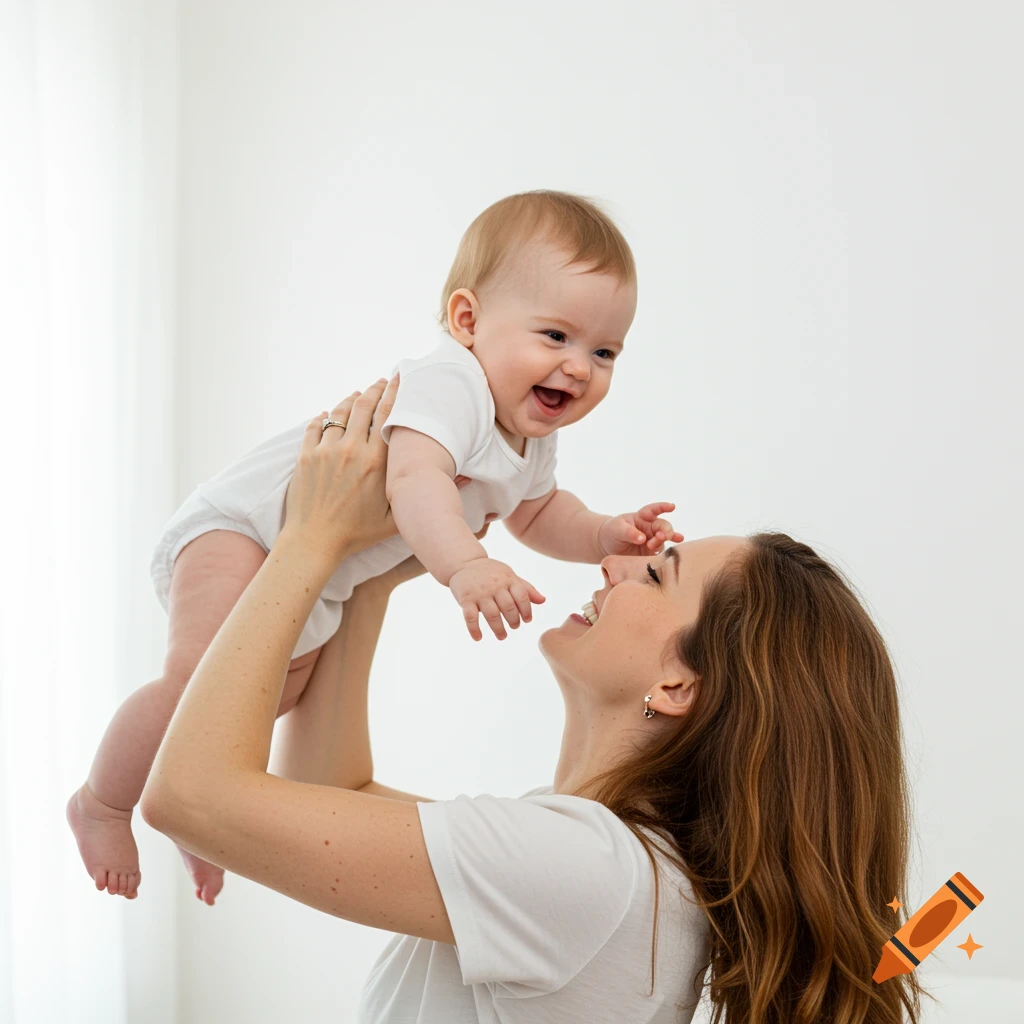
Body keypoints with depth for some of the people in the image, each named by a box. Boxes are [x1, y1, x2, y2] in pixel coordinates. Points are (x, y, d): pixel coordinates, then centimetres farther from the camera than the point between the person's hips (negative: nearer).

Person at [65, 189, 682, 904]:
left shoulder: (533, 440, 1)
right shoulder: (445, 387, -31)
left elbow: (538, 512, 19)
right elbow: (414, 479, -49)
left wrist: (605, 536, 0)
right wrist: (464, 566, -65)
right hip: (238, 528, -10)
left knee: (281, 693, 22)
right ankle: (102, 805, 0)